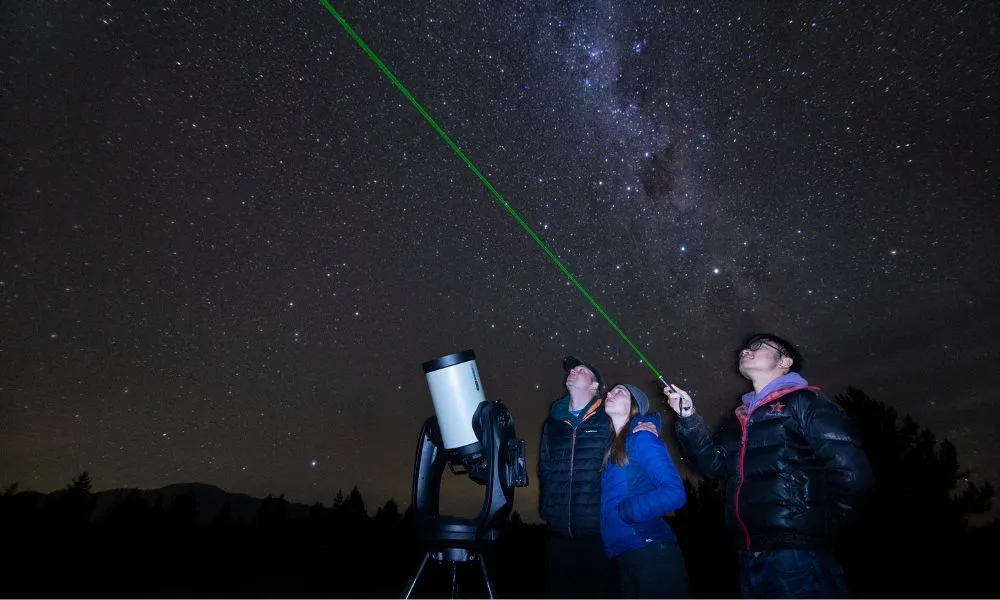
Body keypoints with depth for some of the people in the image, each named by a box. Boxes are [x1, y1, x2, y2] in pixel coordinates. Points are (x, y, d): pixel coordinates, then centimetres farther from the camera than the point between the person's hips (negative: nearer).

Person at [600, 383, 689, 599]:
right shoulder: (612, 448, 14)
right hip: (624, 556, 8)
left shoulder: (642, 438, -9)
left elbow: (674, 493, -18)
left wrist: (624, 511, -15)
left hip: (651, 551, -8)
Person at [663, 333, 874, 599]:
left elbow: (851, 471, -12)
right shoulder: (740, 418, 18)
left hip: (797, 556, -7)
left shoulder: (803, 401, -3)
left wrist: (819, 529, -4)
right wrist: (688, 417, 0)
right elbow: (712, 463, 11)